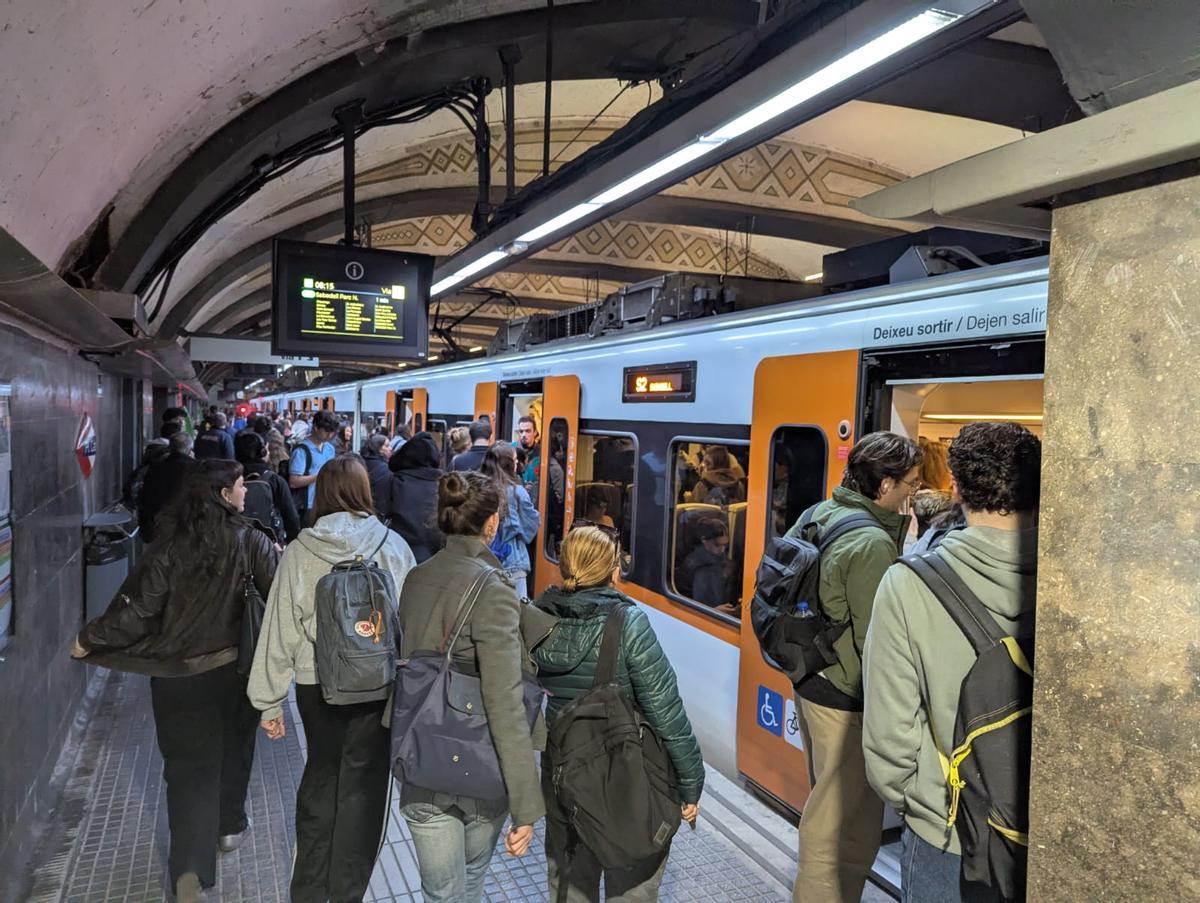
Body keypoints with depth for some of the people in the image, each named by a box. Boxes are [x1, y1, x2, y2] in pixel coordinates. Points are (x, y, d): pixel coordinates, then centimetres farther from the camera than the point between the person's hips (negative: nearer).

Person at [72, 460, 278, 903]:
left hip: (176, 675, 0)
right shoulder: (249, 541, -14)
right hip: (233, 668, 0)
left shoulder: (169, 546, -11)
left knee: (188, 765, 8)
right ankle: (229, 827, 42)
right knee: (231, 749, 24)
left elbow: (140, 610, -13)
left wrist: (89, 639, 1)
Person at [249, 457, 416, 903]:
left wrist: (269, 700, 5)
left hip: (316, 684, 2)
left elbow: (280, 629, -4)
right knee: (363, 786, 14)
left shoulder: (299, 551, -6)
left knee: (321, 775, 23)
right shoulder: (393, 547, -10)